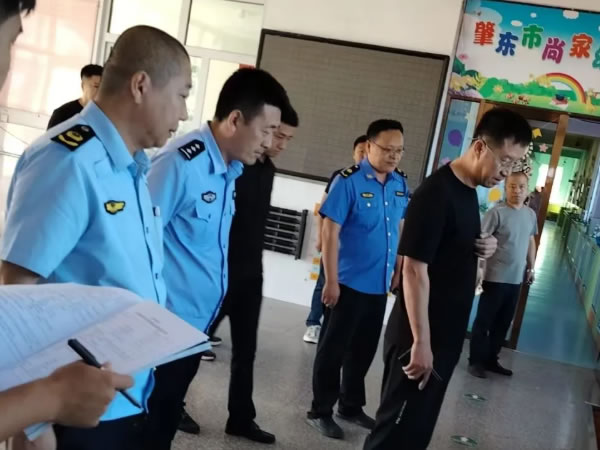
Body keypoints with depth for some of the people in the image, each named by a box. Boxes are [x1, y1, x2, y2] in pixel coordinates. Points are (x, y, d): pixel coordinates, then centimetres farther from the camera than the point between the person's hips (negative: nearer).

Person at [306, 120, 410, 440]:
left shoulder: (401, 184, 5)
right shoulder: (348, 181, -14)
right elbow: (330, 232, -15)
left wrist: (398, 272, 13)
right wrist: (331, 281, -17)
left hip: (380, 284, 6)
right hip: (349, 283, -6)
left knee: (364, 350, 18)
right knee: (333, 348, 6)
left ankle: (351, 406, 34)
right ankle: (320, 411, 20)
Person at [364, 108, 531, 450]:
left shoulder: (469, 191, 8)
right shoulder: (436, 194, -20)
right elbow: (415, 270, -22)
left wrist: (485, 247, 0)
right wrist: (420, 341, -22)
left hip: (447, 334, 9)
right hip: (420, 337, -9)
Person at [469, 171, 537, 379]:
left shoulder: (531, 214, 7)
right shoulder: (497, 212, -13)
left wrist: (531, 267, 19)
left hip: (516, 279, 6)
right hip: (495, 278, -6)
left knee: (503, 323, 14)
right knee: (484, 321, 4)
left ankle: (491, 359, 27)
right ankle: (476, 361, 15)